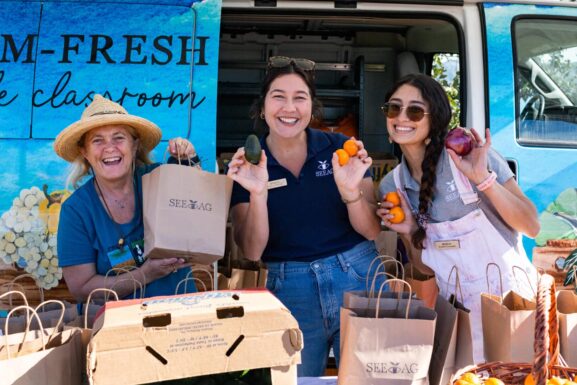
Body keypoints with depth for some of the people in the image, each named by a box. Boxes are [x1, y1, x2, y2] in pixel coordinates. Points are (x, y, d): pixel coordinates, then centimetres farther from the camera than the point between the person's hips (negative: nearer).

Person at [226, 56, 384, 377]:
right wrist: (258, 194, -24)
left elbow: (372, 231, -3)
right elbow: (252, 251, -8)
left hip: (357, 279, 1)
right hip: (289, 290, 0)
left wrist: (349, 190, -22)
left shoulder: (342, 149, -4)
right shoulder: (244, 166, -3)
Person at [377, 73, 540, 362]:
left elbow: (532, 228, -14)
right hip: (457, 306, 3)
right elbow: (427, 268, 5)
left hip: (511, 296, -3)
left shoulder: (473, 154, -13)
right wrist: (410, 232, -14)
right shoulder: (390, 186, -1)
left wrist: (482, 178, -25)